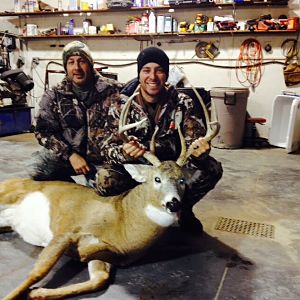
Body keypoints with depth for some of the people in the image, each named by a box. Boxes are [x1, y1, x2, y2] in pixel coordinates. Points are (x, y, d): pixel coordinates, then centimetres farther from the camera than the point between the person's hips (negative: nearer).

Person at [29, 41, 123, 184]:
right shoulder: (54, 96, 1)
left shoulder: (112, 90, -3)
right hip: (68, 153, 2)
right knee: (36, 168, -20)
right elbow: (44, 131, -2)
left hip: (105, 154, -1)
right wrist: (71, 155, -15)